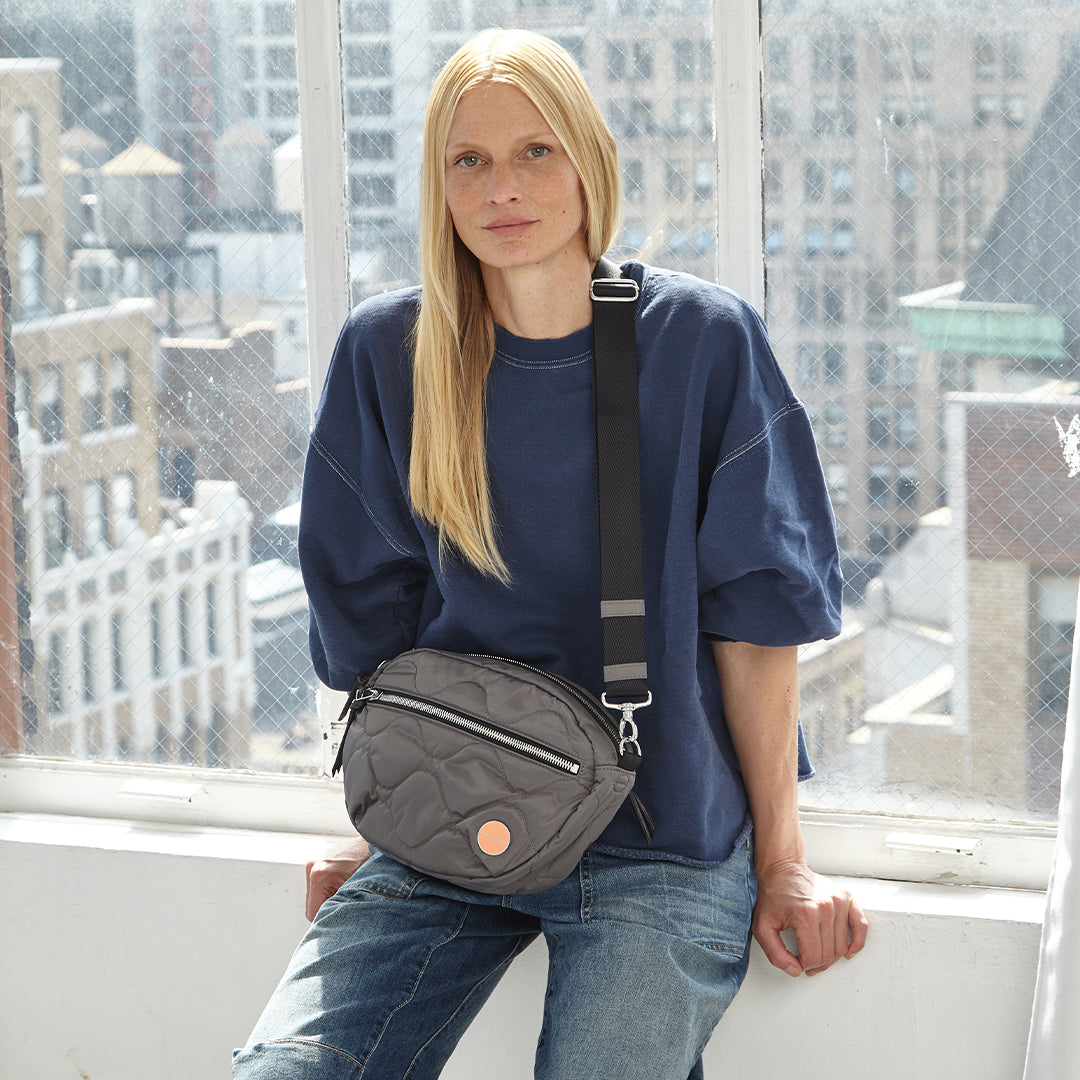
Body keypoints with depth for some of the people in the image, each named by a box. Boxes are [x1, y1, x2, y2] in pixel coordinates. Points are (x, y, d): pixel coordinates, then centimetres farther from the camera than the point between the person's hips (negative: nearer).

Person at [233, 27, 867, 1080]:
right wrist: (373, 832, 12)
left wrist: (781, 859, 0)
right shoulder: (387, 352, 3)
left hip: (660, 837, -2)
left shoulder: (701, 342, -3)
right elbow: (371, 620, 10)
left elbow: (754, 613, -1)